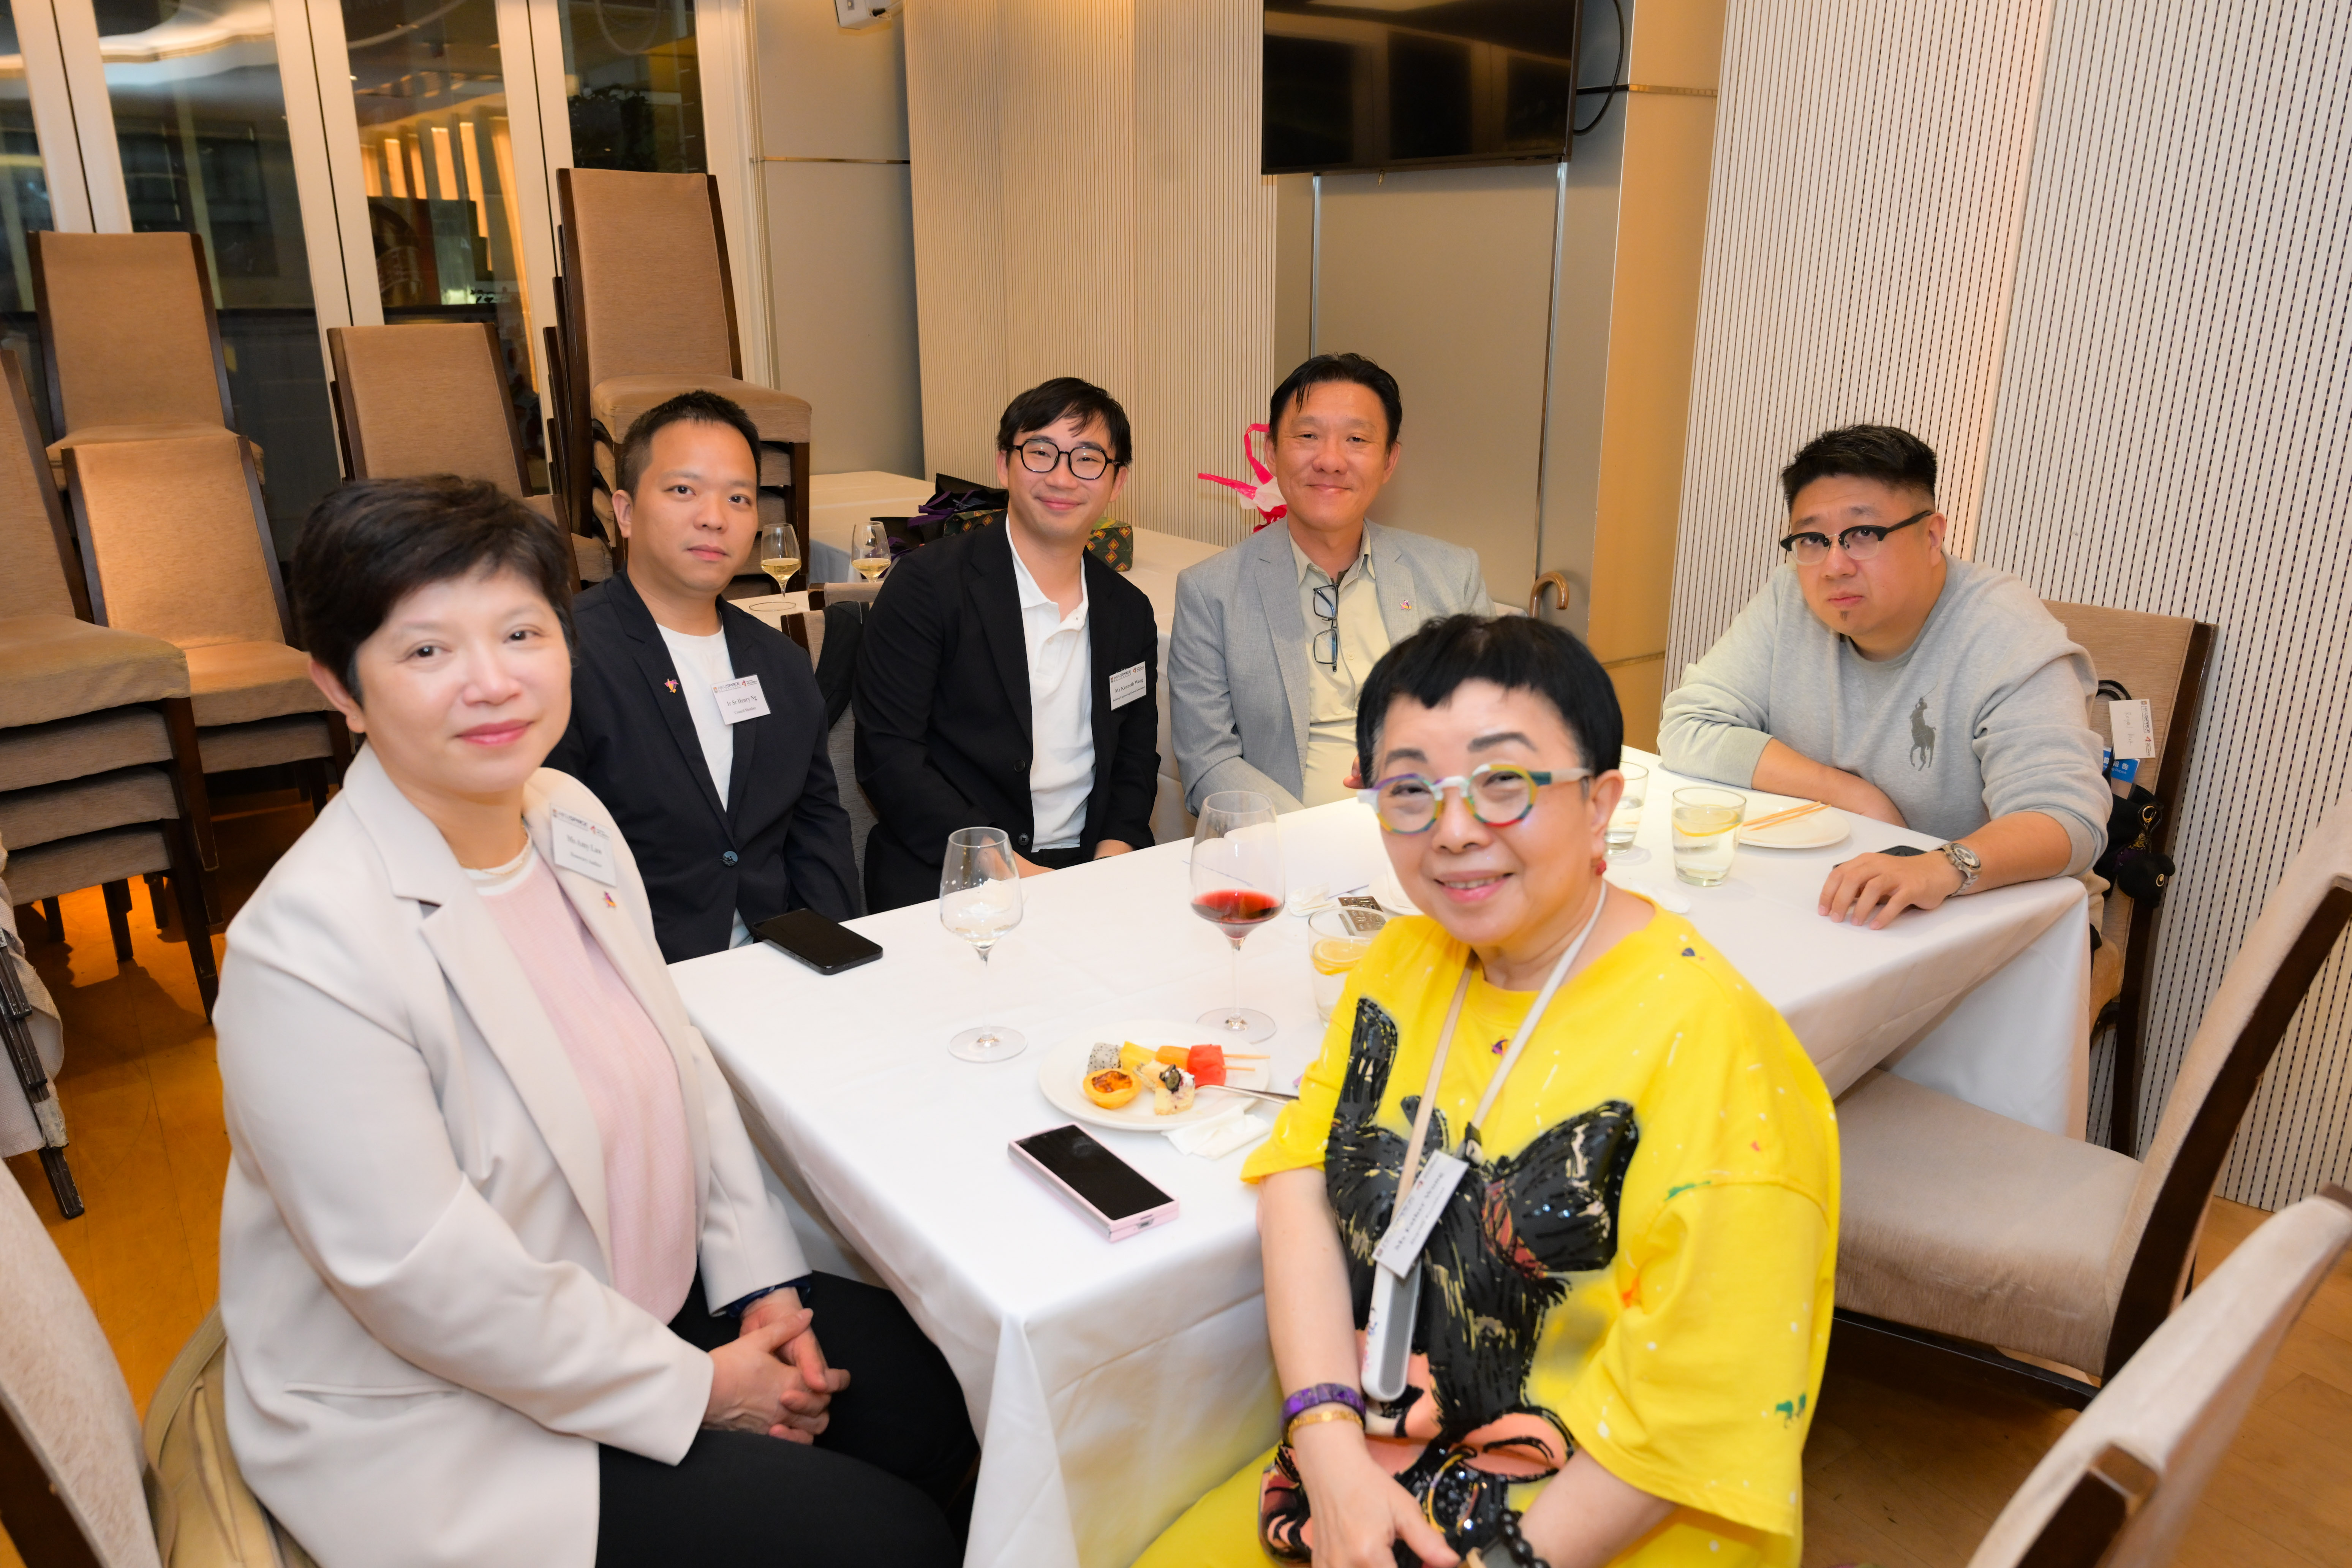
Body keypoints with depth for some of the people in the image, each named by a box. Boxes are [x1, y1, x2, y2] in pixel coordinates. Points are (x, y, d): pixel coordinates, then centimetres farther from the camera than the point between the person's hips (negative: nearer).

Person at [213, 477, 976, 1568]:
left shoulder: (572, 817, -3)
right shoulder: (306, 947, -27)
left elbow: (677, 1058, 5)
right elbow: (431, 1284, -25)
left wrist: (760, 1281, -1)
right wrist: (696, 1385, -15)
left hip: (648, 1294, 7)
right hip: (434, 1423, -7)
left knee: (926, 1401, -1)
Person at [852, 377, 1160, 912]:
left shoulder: (1130, 612, 12)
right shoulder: (927, 583, -4)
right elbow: (887, 753, -10)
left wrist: (1114, 854, -5)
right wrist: (1003, 866, -18)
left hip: (1085, 872, 5)